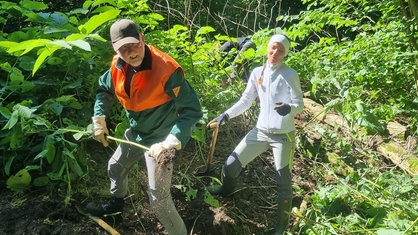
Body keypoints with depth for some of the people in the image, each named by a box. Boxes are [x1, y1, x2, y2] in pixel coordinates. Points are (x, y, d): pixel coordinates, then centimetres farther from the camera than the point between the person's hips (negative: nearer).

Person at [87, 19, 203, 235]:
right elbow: (104, 89, 12)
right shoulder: (118, 66, -9)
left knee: (158, 198, -7)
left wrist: (171, 143, -38)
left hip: (159, 139, -7)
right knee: (115, 167, 29)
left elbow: (193, 110, -31)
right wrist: (99, 119, 2)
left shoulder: (166, 70, -32)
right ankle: (116, 203, 61)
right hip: (135, 134, 8)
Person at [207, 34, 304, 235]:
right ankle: (226, 189, 42)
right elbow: (245, 101, 7)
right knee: (231, 164, 8)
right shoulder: (257, 73, 2)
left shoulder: (290, 74, -9)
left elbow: (299, 104, -10)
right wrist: (225, 116, -4)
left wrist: (289, 108, -33)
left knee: (283, 182, 1)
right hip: (261, 131, 4)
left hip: (283, 135, -4)